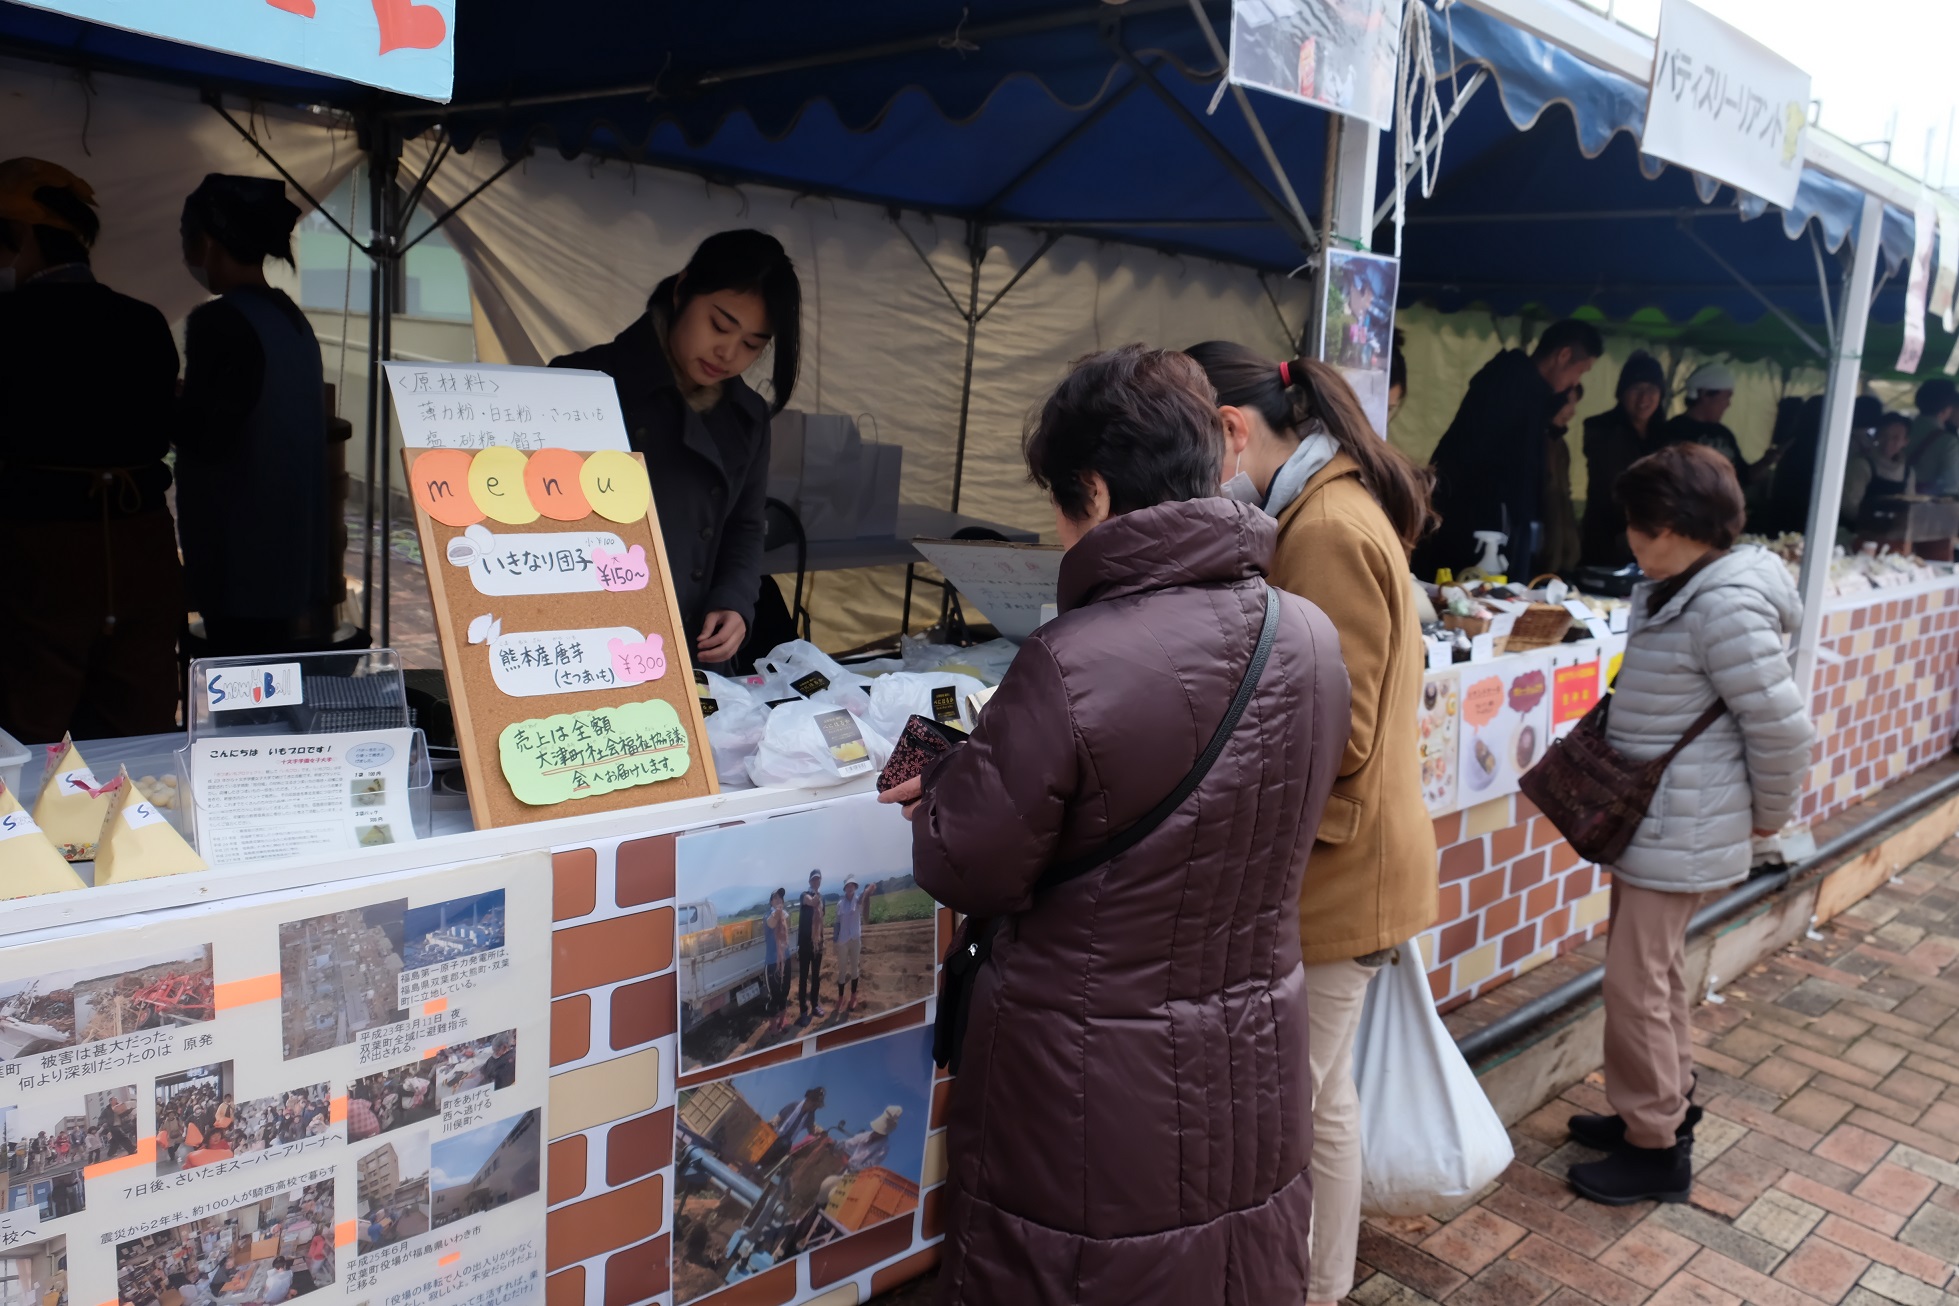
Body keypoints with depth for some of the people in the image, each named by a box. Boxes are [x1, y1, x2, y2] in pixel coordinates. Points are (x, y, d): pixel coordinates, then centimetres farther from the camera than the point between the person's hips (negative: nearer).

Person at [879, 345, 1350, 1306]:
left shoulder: (1069, 666, -26)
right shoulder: (1312, 639, -5)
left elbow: (970, 874, -16)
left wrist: (946, 785, 5)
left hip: (1095, 1087, -6)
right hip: (1254, 1072, 6)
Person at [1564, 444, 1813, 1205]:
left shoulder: (1727, 606, -23)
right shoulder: (1673, 589, 8)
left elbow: (1781, 727, -21)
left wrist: (1769, 814, -7)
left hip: (1680, 833, -10)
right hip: (1650, 820, 10)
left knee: (1637, 983, -1)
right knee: (1656, 971, 21)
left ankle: (1657, 1149, 13)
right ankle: (1663, 1108, 37)